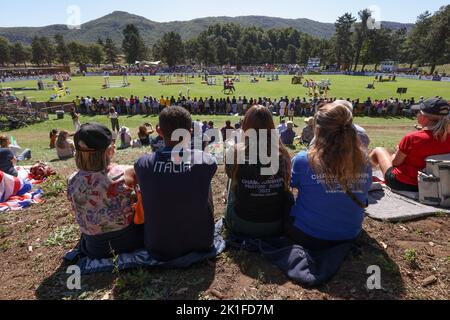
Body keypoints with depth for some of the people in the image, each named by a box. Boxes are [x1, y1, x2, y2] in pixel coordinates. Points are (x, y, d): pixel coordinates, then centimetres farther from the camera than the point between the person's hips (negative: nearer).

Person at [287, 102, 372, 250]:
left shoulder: (304, 160, -24)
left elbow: (290, 183, -2)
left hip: (309, 237, -4)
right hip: (350, 235, 5)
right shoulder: (364, 161, -12)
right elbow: (363, 195, 6)